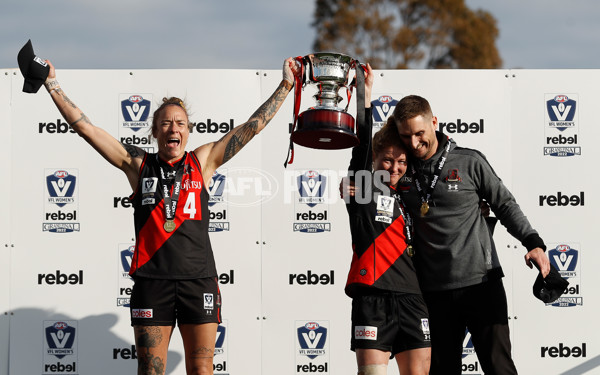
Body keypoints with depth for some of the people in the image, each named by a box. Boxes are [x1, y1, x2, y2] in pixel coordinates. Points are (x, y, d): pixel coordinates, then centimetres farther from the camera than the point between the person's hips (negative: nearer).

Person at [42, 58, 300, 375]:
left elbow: (254, 125, 13)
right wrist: (53, 86, 10)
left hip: (199, 279, 0)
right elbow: (85, 127, 10)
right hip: (152, 279, 0)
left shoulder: (202, 161, 11)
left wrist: (286, 85, 12)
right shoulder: (138, 164, 10)